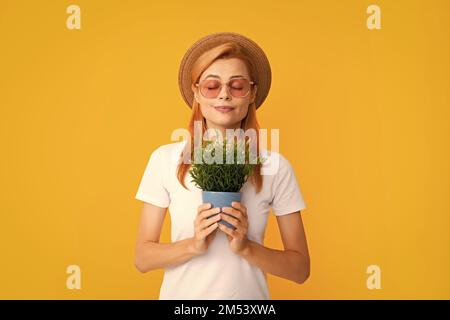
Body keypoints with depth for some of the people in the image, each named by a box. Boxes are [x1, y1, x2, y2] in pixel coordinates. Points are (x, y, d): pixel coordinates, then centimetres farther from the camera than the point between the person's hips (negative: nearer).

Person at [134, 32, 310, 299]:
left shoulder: (275, 167, -11)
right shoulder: (165, 159, -10)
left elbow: (300, 269, -6)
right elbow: (143, 259, -6)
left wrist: (246, 247, -21)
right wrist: (194, 245, -22)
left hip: (248, 294, 0)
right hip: (181, 293, 1)